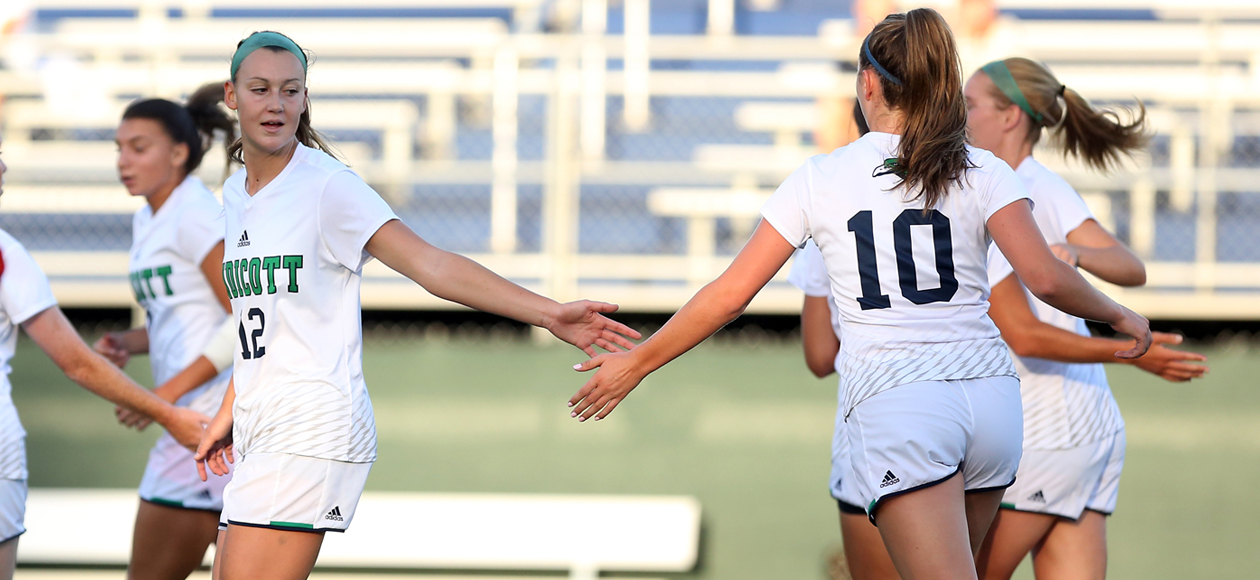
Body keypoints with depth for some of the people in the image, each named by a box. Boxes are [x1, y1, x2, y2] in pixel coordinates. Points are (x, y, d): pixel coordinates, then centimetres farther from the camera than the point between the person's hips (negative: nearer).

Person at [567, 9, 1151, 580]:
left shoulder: (820, 178, 5)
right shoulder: (982, 172, 7)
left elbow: (730, 293, 6)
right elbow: (1044, 277, -5)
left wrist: (636, 363, 16)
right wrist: (1118, 315, 14)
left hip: (893, 404, -3)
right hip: (990, 394, 3)